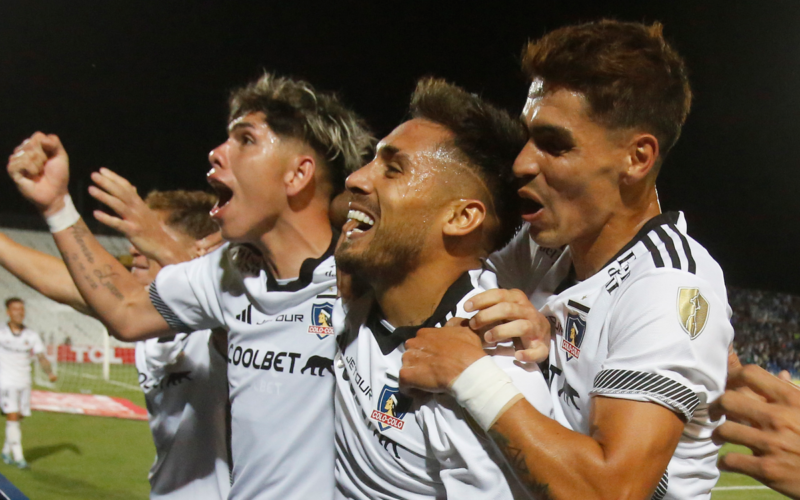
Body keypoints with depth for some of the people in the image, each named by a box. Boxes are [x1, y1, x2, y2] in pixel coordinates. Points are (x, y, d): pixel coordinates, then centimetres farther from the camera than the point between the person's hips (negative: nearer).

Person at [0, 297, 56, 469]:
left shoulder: (32, 336, 2)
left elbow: (42, 358, -2)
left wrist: (50, 373, -17)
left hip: (24, 383, 4)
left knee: (18, 419, 10)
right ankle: (18, 457, -14)